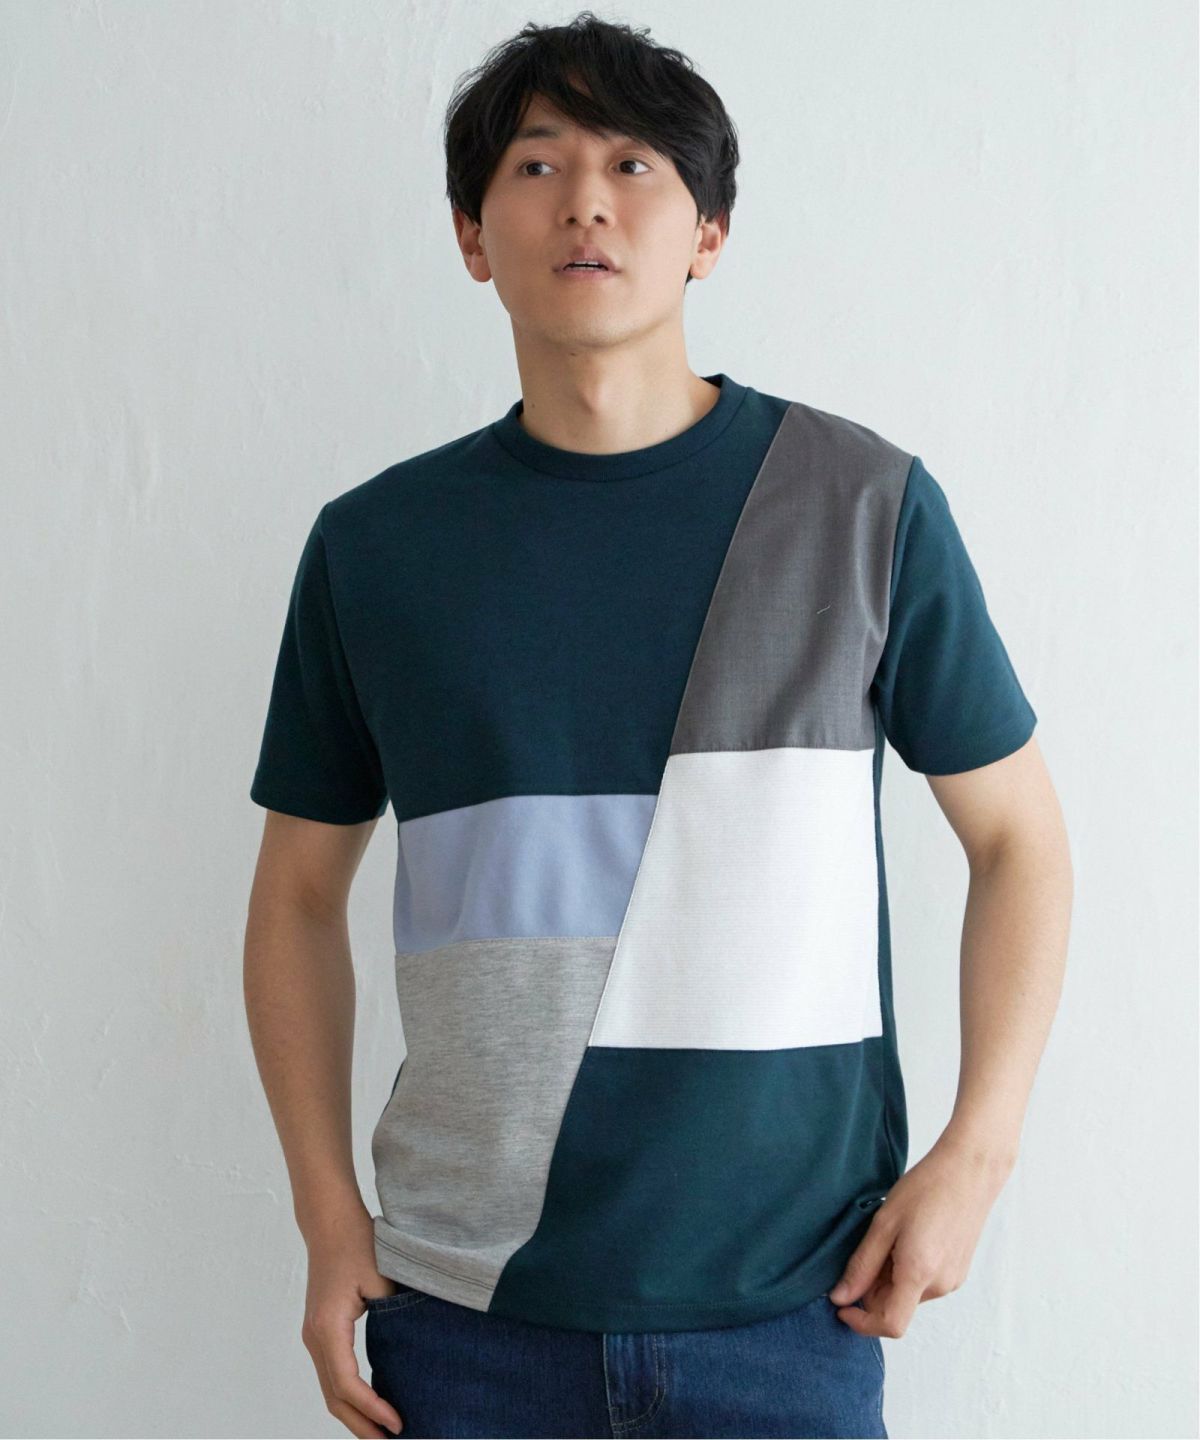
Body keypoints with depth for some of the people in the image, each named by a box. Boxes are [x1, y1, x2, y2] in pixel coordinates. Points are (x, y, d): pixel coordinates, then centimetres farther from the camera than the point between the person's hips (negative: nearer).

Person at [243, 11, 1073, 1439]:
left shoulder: (866, 507, -3)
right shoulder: (374, 542, 1)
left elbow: (1019, 835, 4)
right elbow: (301, 890, 9)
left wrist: (972, 1157, -5)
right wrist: (327, 1208, 3)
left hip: (792, 1303, -1)